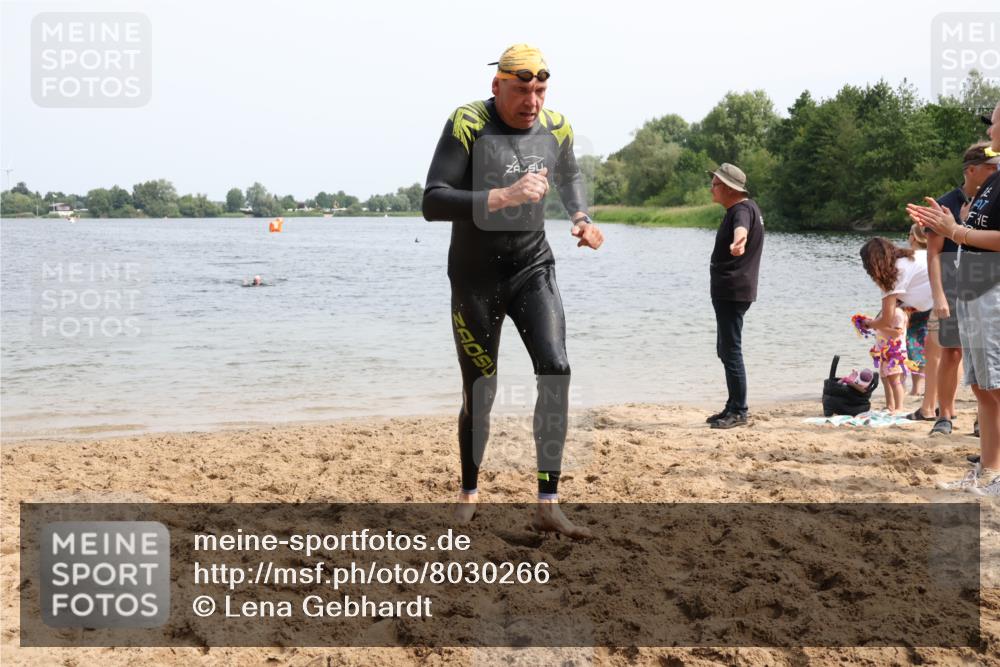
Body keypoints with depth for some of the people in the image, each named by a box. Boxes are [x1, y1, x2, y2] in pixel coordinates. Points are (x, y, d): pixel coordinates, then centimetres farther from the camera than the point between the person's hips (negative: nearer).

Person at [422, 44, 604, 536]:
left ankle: (547, 505, -11)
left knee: (555, 371, -15)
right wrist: (503, 196, -34)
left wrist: (581, 217, 3)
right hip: (476, 277, -3)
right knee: (481, 391, 4)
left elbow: (569, 176, 22)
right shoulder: (468, 125, -17)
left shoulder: (555, 128, -1)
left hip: (533, 269, 3)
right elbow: (432, 203, -25)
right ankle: (469, 493, 29)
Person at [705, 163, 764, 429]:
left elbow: (742, 227, -44)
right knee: (726, 350, 16)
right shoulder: (741, 208, 15)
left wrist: (738, 241, -66)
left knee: (731, 350, -9)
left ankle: (738, 412, -5)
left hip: (733, 291, -11)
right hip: (727, 290, 11)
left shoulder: (742, 210, -18)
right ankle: (733, 407, 23)